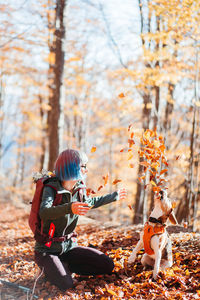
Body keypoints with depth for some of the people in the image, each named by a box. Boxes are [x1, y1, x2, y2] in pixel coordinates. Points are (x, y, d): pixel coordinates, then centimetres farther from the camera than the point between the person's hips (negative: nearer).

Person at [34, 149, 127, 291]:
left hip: (69, 246, 6)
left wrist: (115, 196, 33)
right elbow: (44, 212, -39)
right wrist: (69, 208, -57)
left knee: (108, 266, -5)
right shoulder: (51, 188, -18)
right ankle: (50, 268, 5)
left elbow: (89, 202, 25)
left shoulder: (79, 188, 2)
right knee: (66, 284, -28)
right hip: (47, 249, -6)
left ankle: (66, 266, 9)